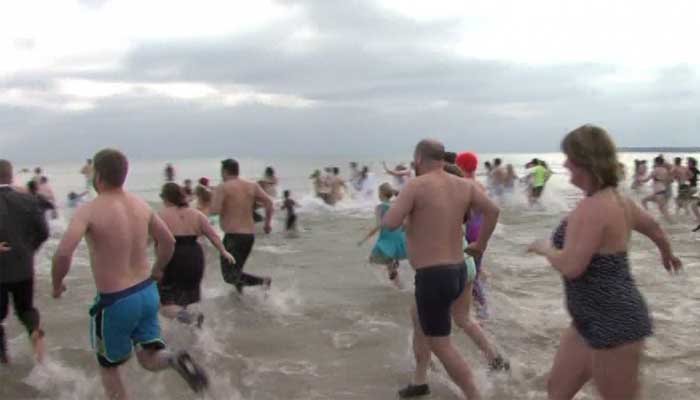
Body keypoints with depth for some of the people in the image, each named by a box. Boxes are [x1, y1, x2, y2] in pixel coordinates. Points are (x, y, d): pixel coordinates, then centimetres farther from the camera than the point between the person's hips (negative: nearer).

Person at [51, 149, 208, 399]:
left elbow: (63, 253, -28)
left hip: (115, 302, -5)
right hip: (147, 293, 5)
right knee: (150, 359, 16)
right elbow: (168, 241, 10)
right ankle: (176, 360, -18)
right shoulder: (141, 205, 2)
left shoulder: (88, 211, -16)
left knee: (108, 366, 20)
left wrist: (57, 284, -8)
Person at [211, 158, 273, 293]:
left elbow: (215, 210, -18)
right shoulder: (252, 186, 7)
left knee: (230, 276, -6)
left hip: (233, 236, -7)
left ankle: (262, 281, -22)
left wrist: (214, 198, 3)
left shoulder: (223, 188, -8)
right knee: (236, 270, 24)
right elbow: (269, 202, 0)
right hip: (250, 235, 7)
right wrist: (267, 223, 10)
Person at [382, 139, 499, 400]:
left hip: (433, 277, -9)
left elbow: (389, 224, -19)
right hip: (457, 272, 9)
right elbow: (492, 210, 0)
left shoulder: (416, 185, -14)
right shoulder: (463, 185, 4)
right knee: (418, 316, 30)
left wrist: (392, 210, 4)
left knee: (440, 346, 4)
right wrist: (480, 244, 14)